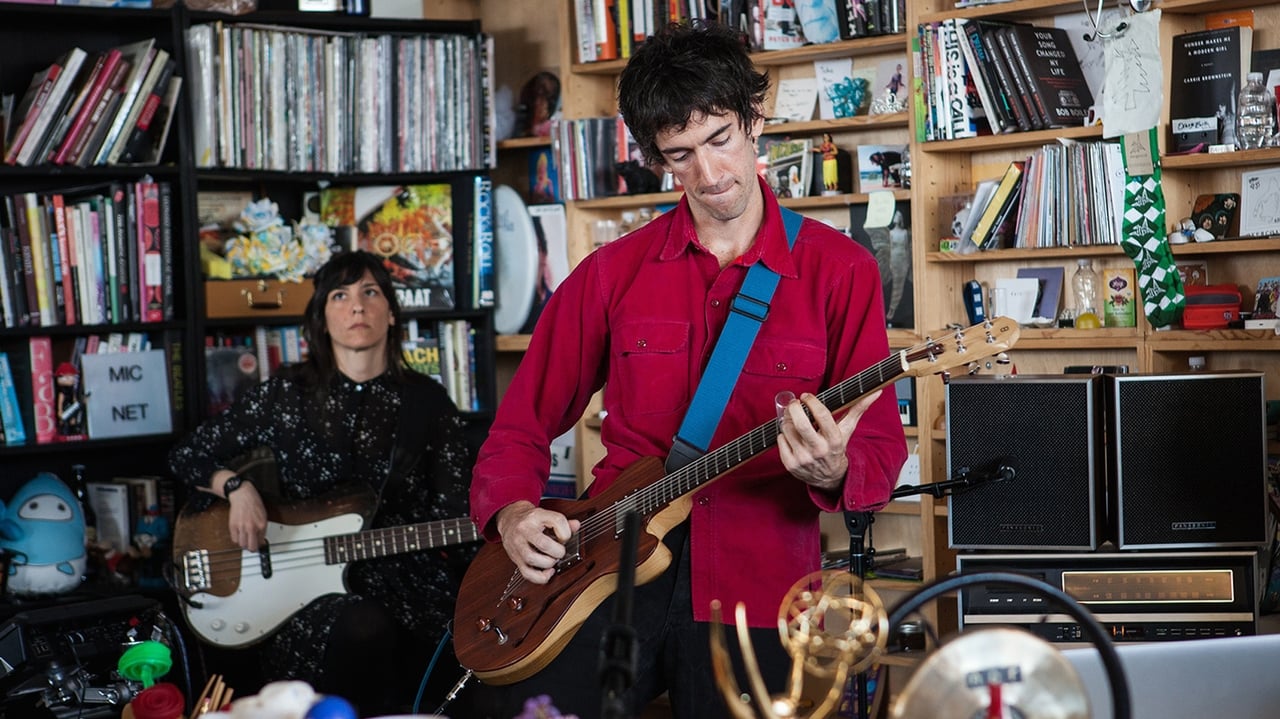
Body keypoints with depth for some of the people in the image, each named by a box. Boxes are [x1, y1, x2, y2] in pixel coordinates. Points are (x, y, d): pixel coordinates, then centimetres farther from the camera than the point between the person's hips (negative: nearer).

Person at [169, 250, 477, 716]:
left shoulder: (427, 403, 7)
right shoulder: (287, 394, 5)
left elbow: (454, 521, 5)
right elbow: (187, 456, 13)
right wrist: (236, 486, -7)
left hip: (408, 586, 1)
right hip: (307, 590, -1)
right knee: (363, 627, -36)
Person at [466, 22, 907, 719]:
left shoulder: (839, 270, 3)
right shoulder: (612, 272, 8)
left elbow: (881, 451, 1)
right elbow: (523, 422, 14)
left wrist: (833, 472, -21)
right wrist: (511, 512, -6)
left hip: (755, 588, -1)